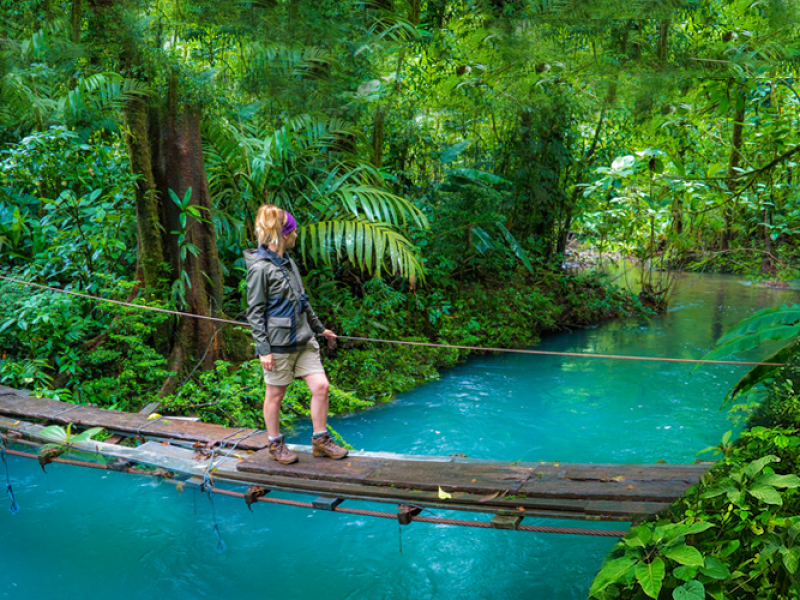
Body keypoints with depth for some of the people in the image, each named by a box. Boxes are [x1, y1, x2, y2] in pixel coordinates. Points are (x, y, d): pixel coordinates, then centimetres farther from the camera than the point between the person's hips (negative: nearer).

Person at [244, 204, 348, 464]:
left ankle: (320, 441, 17)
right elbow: (255, 312, -13)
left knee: (321, 386, 3)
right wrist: (263, 349, -15)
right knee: (275, 394, 8)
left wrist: (319, 327, 27)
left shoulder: (288, 262, 11)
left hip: (302, 339, 8)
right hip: (278, 344, -7)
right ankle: (275, 445, 26)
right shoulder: (260, 267, -13)